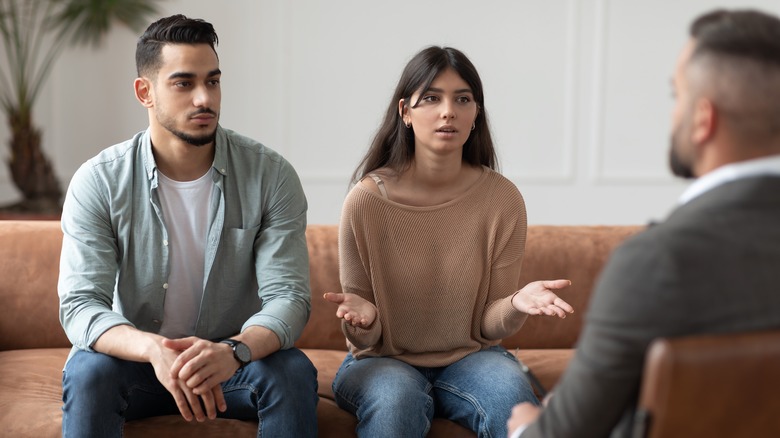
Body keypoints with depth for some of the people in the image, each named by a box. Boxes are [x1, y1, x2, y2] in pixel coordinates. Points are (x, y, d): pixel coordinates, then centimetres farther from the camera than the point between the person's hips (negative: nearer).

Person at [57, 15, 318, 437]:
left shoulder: (271, 175, -11)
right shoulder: (98, 181, -11)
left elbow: (287, 295, -16)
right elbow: (79, 305, -18)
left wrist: (234, 351, -40)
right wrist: (154, 349, -40)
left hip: (235, 359, 1)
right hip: (136, 357, 0)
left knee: (293, 371, -29)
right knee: (87, 371, -31)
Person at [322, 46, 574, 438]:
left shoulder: (502, 198, -8)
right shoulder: (366, 199, -12)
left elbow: (487, 327, -2)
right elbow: (366, 340, -5)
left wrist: (517, 304, -25)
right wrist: (361, 318, -30)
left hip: (468, 357, 2)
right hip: (383, 361, -1)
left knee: (510, 392, -30)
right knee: (397, 397, -35)